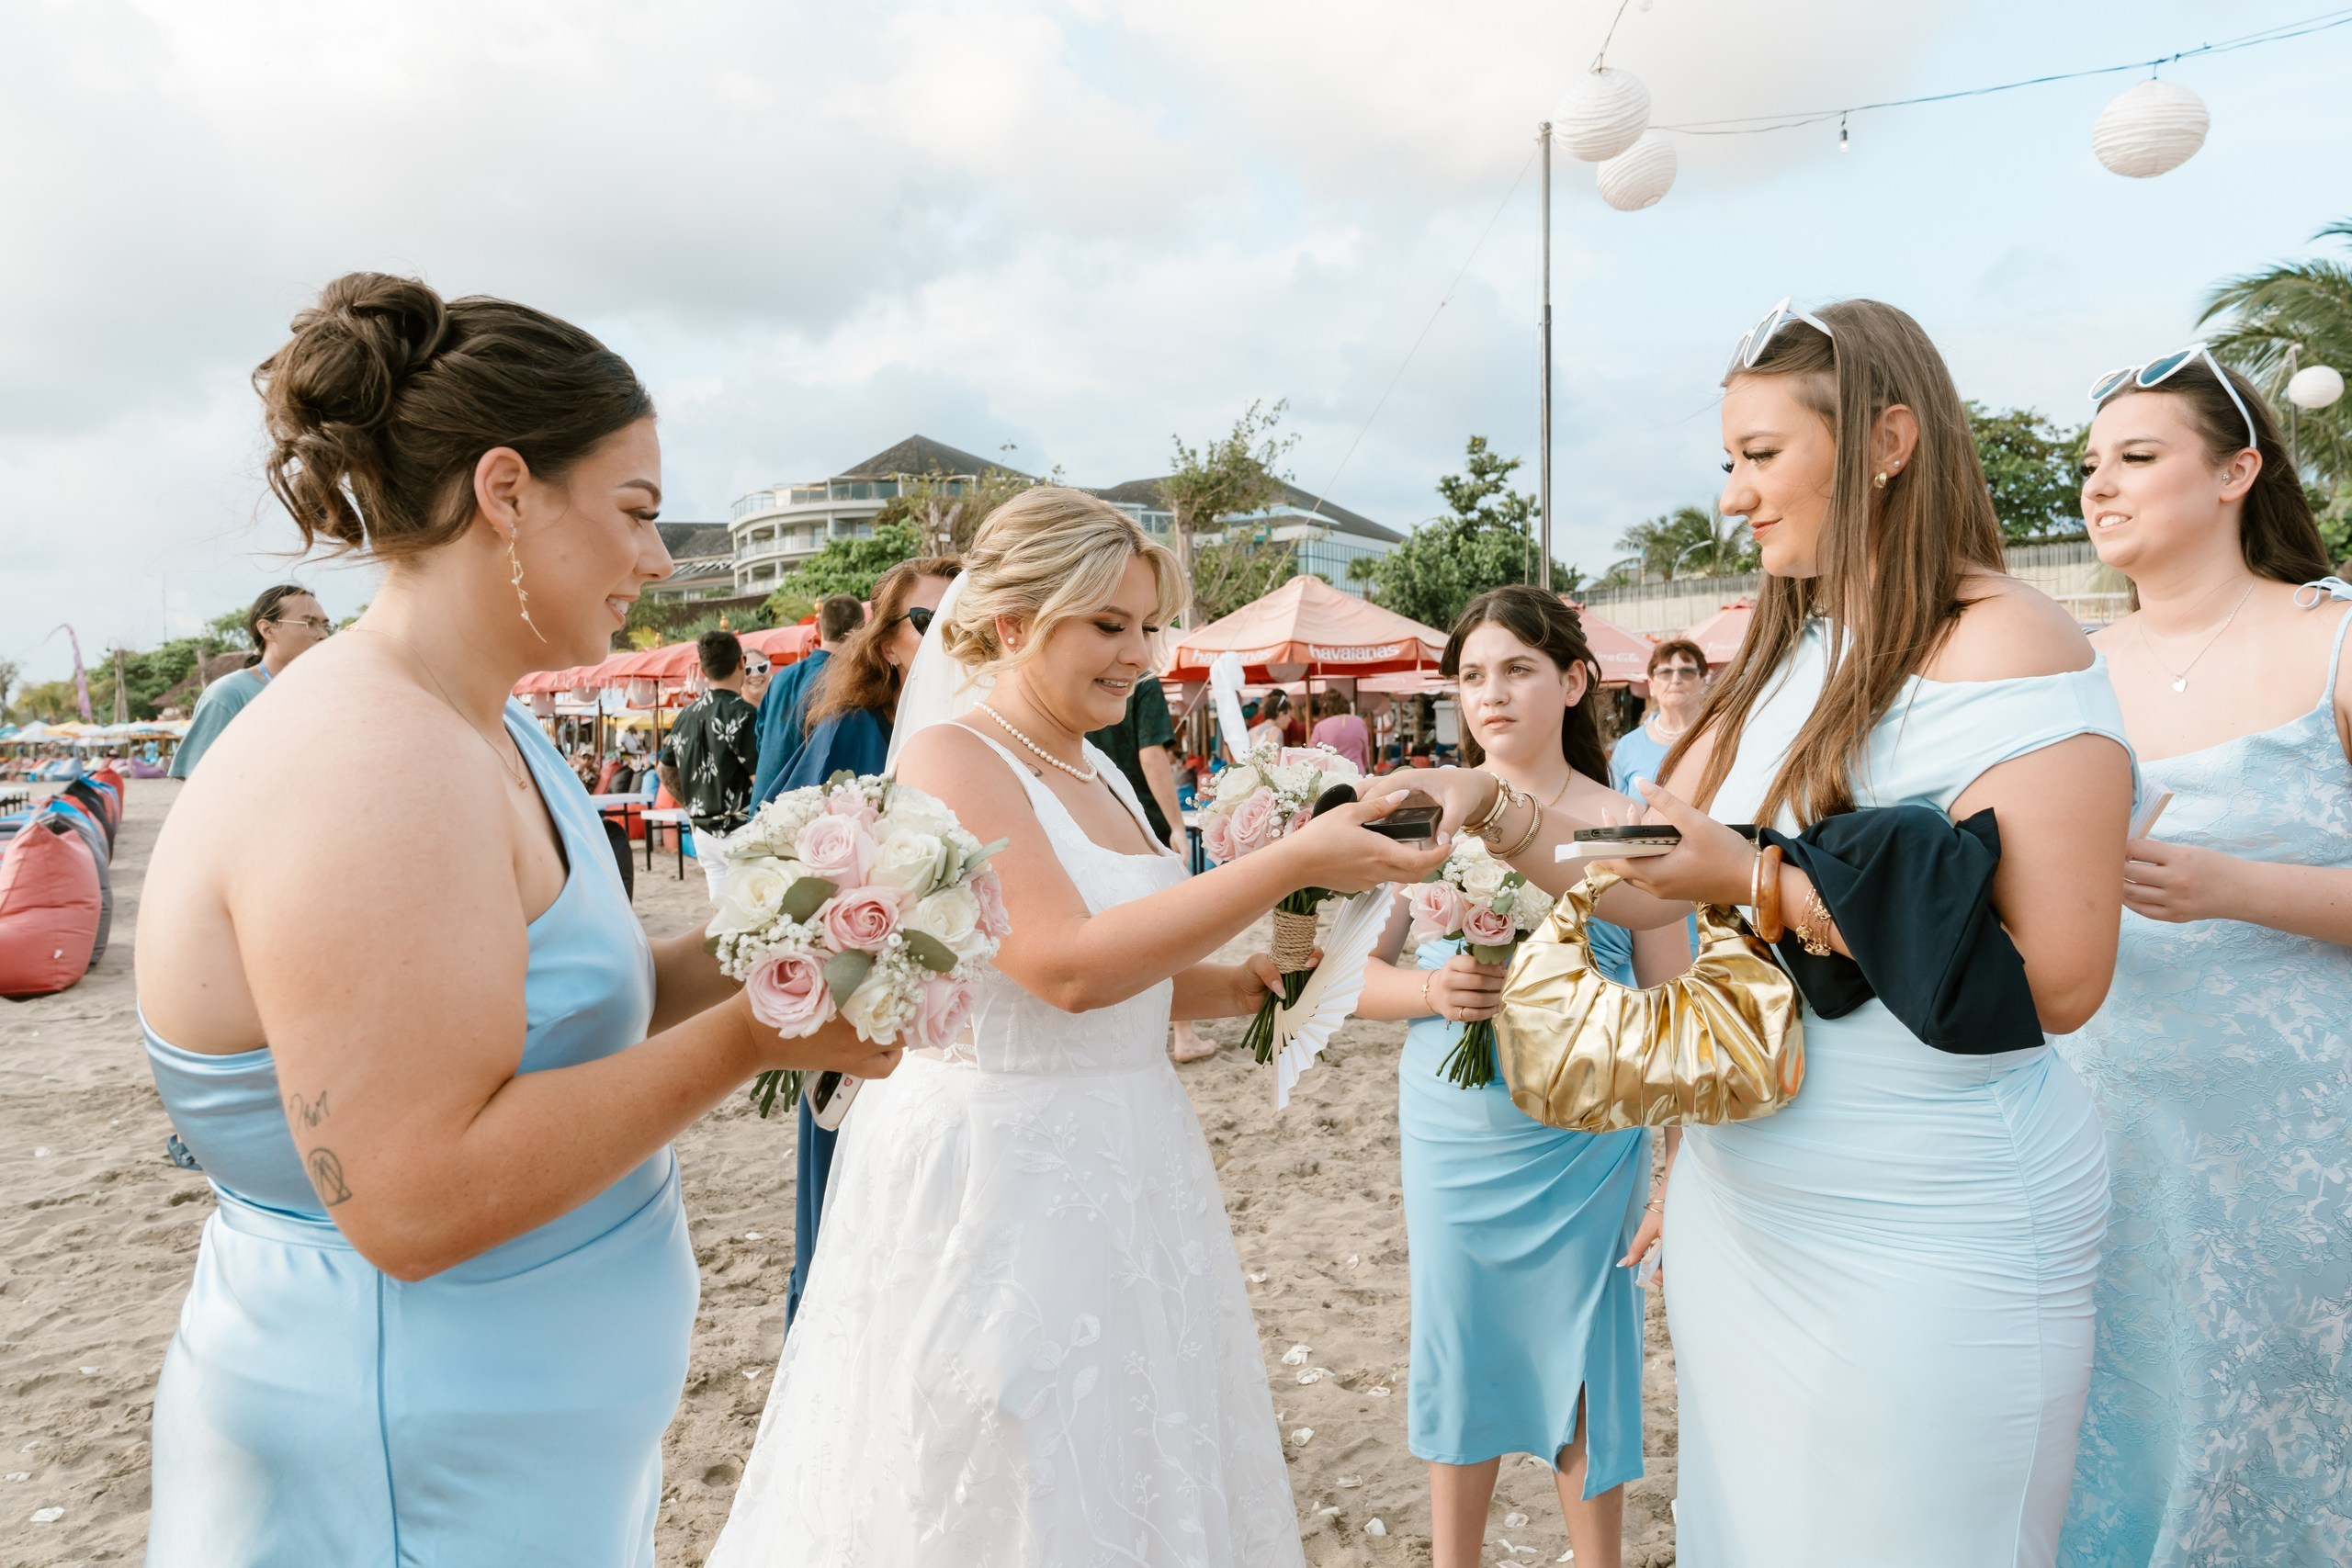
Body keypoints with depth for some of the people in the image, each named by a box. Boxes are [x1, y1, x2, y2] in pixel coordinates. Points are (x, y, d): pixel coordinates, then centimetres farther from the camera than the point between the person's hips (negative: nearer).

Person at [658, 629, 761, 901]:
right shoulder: (742, 714, -15)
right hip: (738, 831, -7)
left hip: (703, 830, 7)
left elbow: (665, 770, 21)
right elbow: (760, 778, -20)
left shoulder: (687, 715, 9)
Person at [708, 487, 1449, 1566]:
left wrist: (1249, 984, 0)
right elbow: (1068, 966, -27)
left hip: (1121, 1170, 8)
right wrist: (1294, 861, -26)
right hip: (991, 1168, -8)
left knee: (1132, 1468, 19)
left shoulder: (1100, 774, 10)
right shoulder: (950, 758, -15)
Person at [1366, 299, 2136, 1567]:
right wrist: (1493, 811, -7)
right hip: (1742, 1212, 7)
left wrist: (1759, 880, -22)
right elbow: (1648, 887, 7)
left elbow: (2057, 979, -22)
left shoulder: (2014, 656, -15)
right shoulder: (1784, 660, 10)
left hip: (1925, 1247, -7)